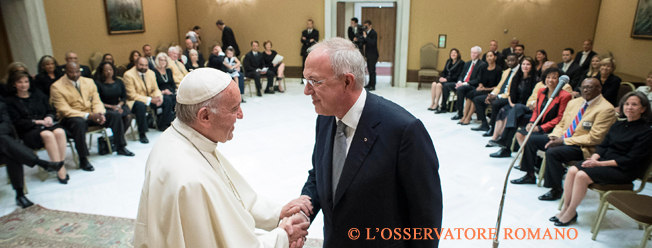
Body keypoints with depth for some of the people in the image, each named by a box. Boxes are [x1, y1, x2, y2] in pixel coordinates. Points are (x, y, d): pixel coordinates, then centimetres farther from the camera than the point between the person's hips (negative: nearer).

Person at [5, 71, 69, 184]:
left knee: (59, 132, -34)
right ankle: (60, 171, -35)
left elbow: (51, 110, 18)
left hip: (46, 124, 3)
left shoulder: (38, 95, 22)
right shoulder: (10, 101, 10)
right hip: (28, 131, -3)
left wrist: (49, 117, -5)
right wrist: (36, 122, -12)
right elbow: (17, 122, -1)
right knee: (47, 135, -37)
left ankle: (61, 165, -30)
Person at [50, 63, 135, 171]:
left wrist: (99, 113, -18)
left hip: (91, 114, 6)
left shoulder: (89, 82, 7)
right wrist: (88, 116, -29)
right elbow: (64, 110, -17)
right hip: (71, 117, -5)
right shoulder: (56, 87, -10)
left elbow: (96, 101, 6)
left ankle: (121, 148, 2)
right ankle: (83, 160, -30)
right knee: (79, 123, -40)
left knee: (115, 116, -12)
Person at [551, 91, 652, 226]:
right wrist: (594, 158, -10)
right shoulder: (618, 125, 14)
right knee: (572, 170, -19)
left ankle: (571, 213, -13)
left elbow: (630, 160, -16)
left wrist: (600, 163, -20)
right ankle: (565, 208, -11)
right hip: (604, 161, 7)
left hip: (624, 170, -7)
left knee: (582, 175, -28)